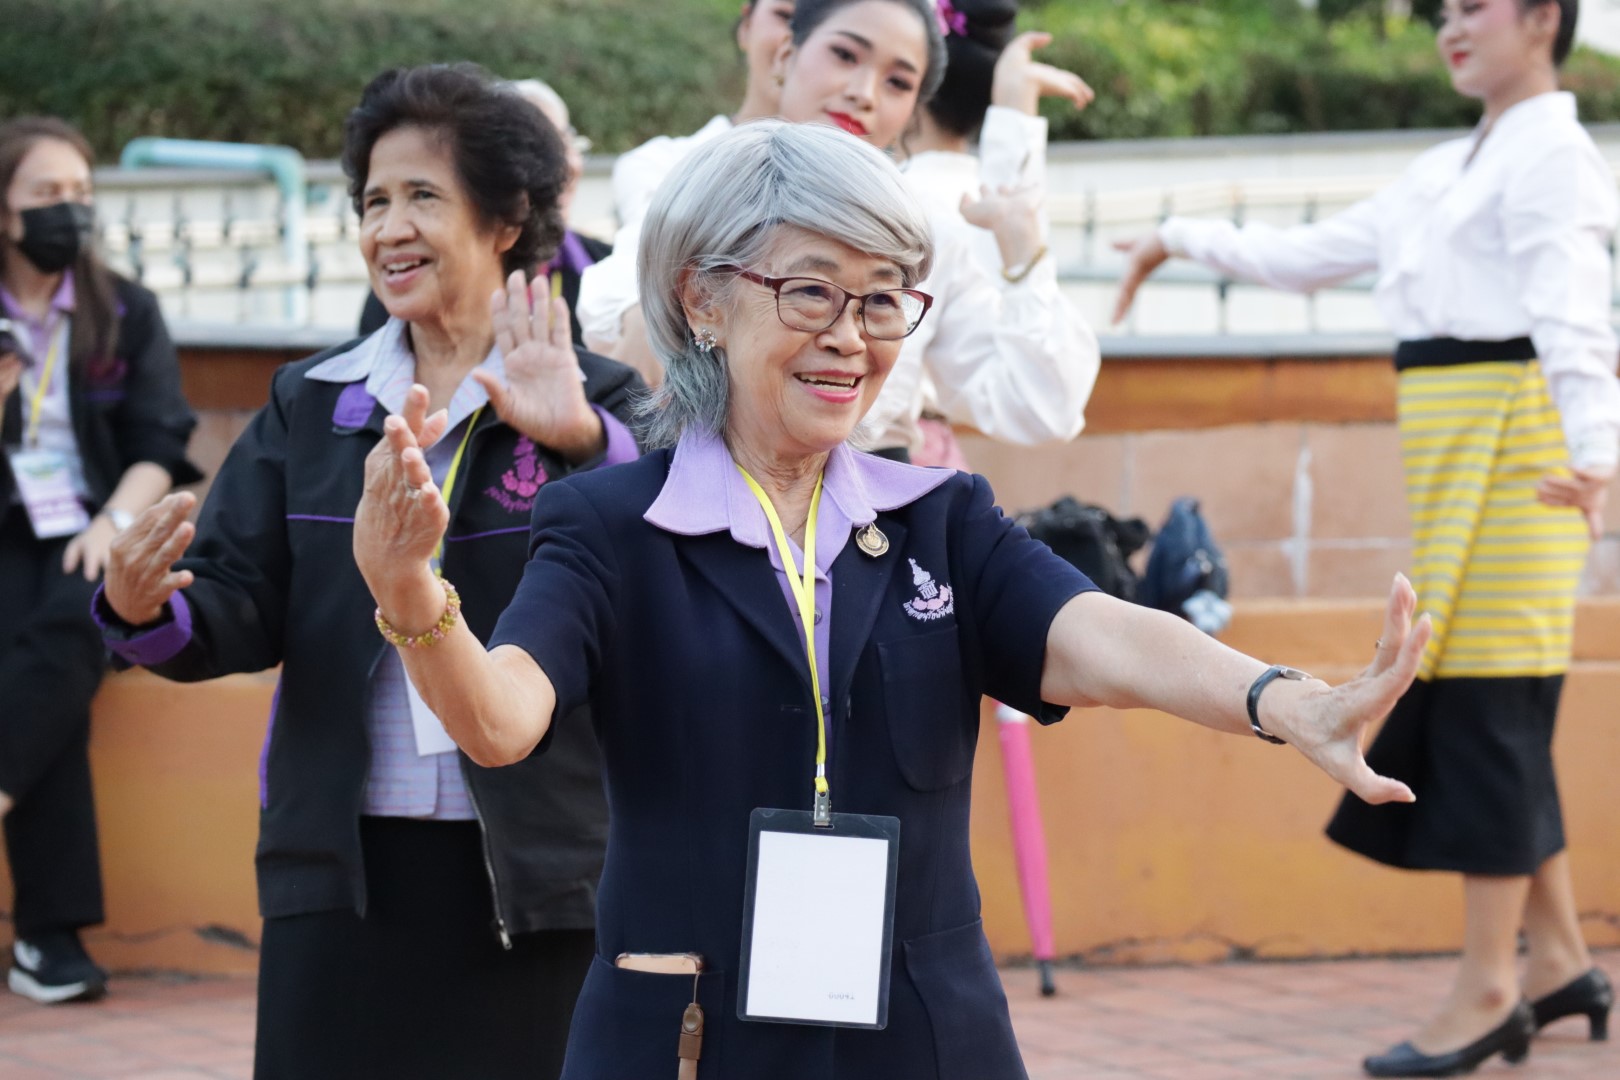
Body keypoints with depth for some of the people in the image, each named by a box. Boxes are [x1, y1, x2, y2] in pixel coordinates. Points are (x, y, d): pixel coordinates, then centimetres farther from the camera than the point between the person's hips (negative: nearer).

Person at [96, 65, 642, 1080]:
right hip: (343, 871, 3)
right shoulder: (310, 404, 11)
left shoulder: (600, 403, -1)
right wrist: (149, 611, -16)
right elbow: (243, 608, 4)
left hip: (531, 875, -3)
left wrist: (585, 443, -29)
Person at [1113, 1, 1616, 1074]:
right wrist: (1185, 239, 27)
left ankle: (1487, 989, -6)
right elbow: (1313, 255, 27)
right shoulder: (1449, 172, 20)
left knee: (1488, 702, -9)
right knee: (1468, 702, 8)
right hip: (1452, 440, 9)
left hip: (1514, 437, -9)